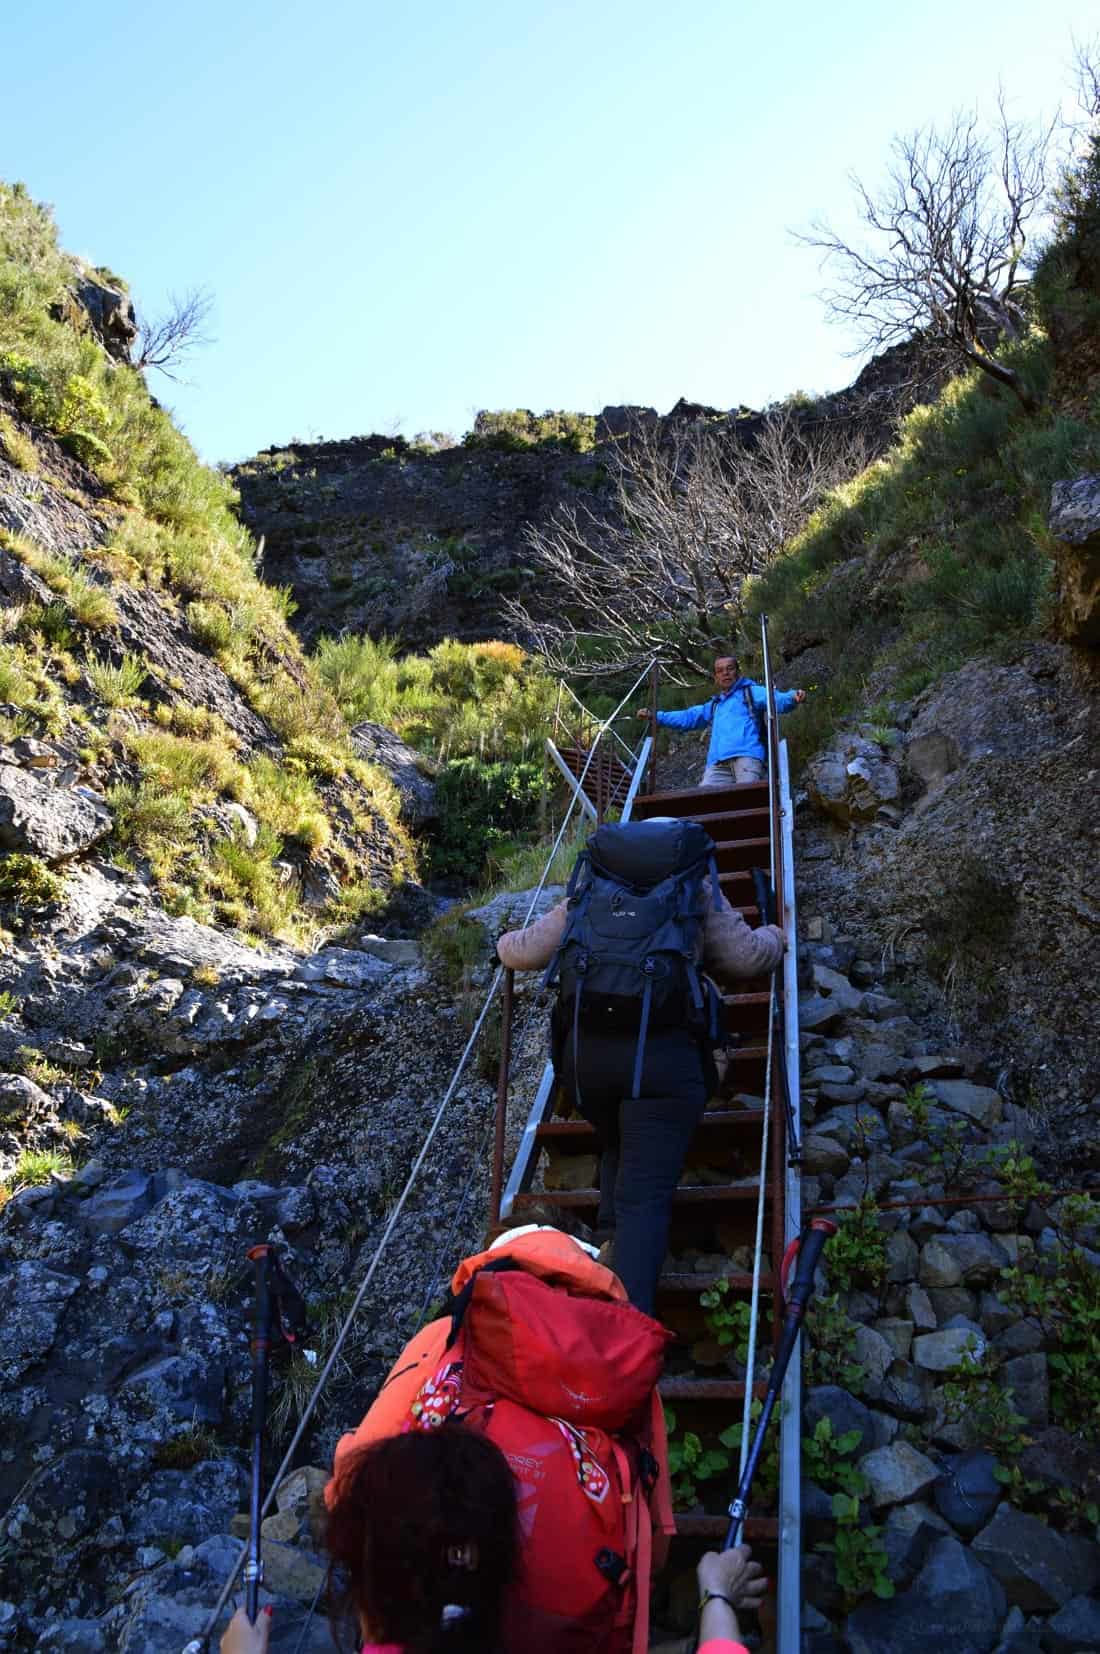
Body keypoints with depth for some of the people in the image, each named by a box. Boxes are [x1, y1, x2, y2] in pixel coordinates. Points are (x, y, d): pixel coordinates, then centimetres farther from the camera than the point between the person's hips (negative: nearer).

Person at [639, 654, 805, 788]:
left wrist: (792, 697, -24)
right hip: (718, 762, 5)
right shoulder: (714, 705, 34)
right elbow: (687, 718, 39)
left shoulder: (750, 692, 16)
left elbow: (775, 699, -1)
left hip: (747, 755, -5)